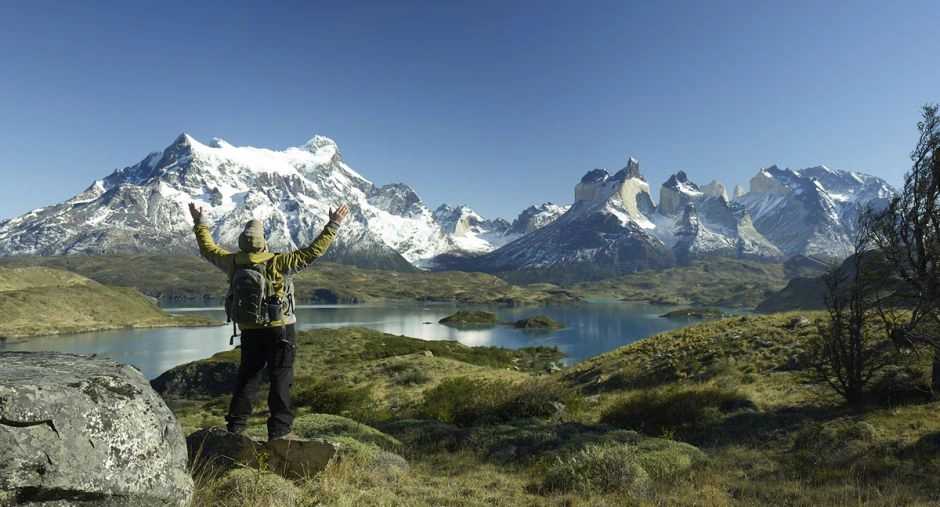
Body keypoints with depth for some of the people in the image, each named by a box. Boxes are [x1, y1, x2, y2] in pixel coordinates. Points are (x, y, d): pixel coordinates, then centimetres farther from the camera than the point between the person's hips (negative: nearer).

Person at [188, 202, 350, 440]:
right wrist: (333, 226, -14)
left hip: (249, 330, 5)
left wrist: (200, 223, 28)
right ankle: (280, 429, 2)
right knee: (281, 378, 2)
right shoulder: (277, 263, -17)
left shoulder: (233, 262, -3)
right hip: (279, 329, -5)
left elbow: (208, 249, 14)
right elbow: (311, 252, -19)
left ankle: (236, 425, 23)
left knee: (247, 376, 18)